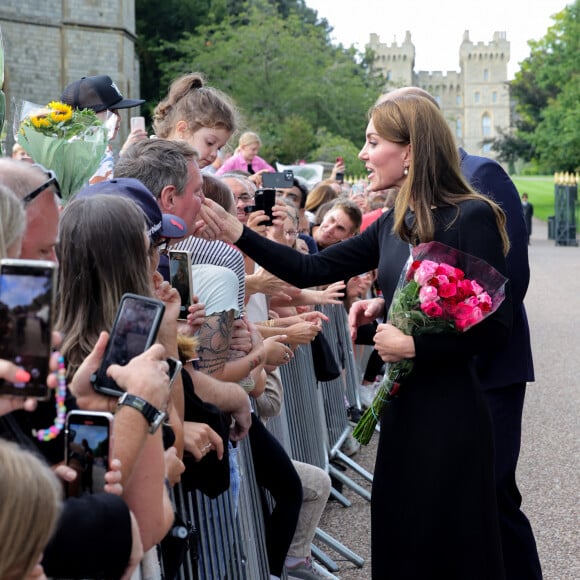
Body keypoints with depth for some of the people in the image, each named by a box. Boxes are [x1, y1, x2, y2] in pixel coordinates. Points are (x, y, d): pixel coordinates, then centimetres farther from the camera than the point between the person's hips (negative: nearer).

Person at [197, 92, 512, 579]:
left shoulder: (472, 218, -14)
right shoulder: (393, 226, 8)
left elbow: (496, 326, -17)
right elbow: (311, 270, 8)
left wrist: (413, 346, -18)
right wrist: (236, 234, 0)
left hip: (449, 409, -7)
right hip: (403, 405, 8)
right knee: (398, 537, 16)